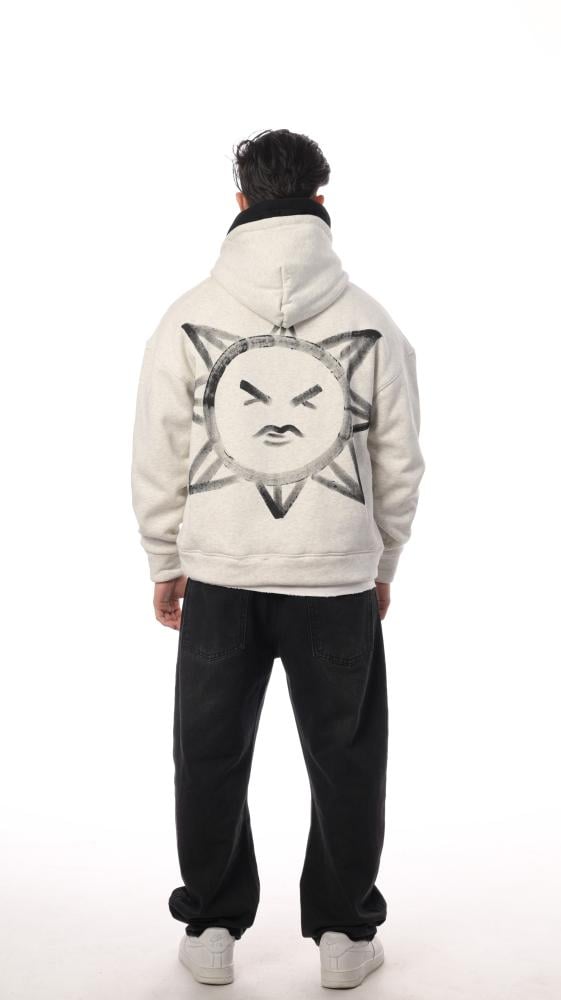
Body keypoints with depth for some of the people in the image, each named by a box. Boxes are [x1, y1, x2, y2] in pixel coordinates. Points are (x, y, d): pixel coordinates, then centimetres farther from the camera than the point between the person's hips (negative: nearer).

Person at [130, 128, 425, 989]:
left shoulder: (189, 318, -4)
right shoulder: (372, 323, -4)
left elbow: (158, 460, 0)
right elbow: (400, 464, 2)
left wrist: (165, 565, 12)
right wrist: (383, 564, 16)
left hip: (219, 576, 1)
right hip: (339, 576, 0)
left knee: (211, 759, 15)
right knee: (346, 759, 14)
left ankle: (211, 930, 26)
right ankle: (344, 934, 24)